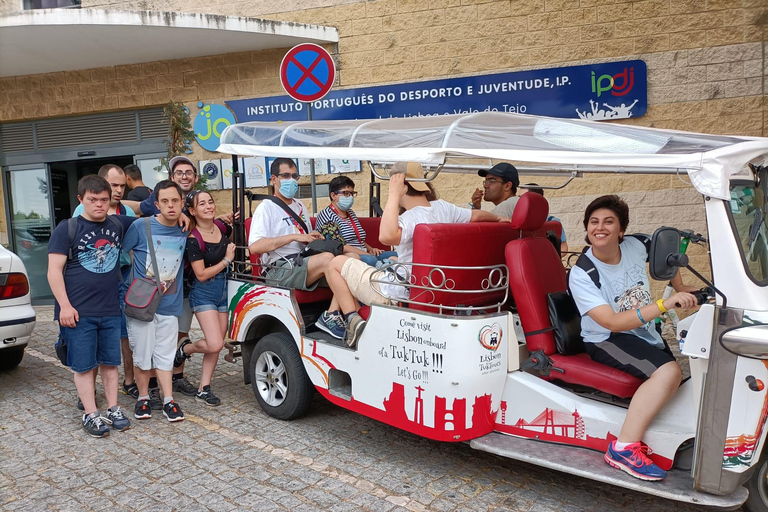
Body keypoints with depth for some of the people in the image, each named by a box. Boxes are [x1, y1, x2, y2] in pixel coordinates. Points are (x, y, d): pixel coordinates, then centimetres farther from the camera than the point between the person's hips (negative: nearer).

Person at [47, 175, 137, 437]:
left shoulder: (118, 225, 8)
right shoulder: (67, 229, -3)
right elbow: (54, 270, -7)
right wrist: (64, 306, -15)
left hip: (110, 311, 4)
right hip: (78, 312, -3)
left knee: (110, 362, 10)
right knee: (84, 365, 3)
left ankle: (113, 410, 21)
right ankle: (90, 414, 13)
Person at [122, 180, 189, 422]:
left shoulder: (185, 232, 3)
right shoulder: (141, 227, -9)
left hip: (170, 304, 2)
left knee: (165, 355, 9)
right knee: (142, 354, 7)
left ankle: (168, 401, 16)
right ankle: (143, 398, 24)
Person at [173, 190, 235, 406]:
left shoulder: (221, 228, 1)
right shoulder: (193, 240, -16)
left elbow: (230, 246, 24)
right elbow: (201, 275, -15)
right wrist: (227, 260, -12)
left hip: (223, 291, 6)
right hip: (203, 294, -6)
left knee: (216, 344, 8)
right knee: (215, 345, -14)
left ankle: (204, 388, 20)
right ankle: (185, 349, 17)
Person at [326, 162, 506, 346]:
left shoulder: (410, 218, -26)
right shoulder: (442, 207, -2)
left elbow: (387, 236, -47)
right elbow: (476, 215, 14)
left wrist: (394, 195, -36)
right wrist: (498, 218, 35)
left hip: (397, 294, -8)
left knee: (337, 263, 0)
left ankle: (354, 321, -9)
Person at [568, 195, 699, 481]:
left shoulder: (634, 246, -2)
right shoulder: (581, 275, -18)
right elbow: (613, 322, -25)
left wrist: (680, 289, 15)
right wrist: (665, 304, -31)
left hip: (646, 334, 7)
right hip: (606, 341, -7)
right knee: (668, 371, -29)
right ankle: (624, 448, -27)